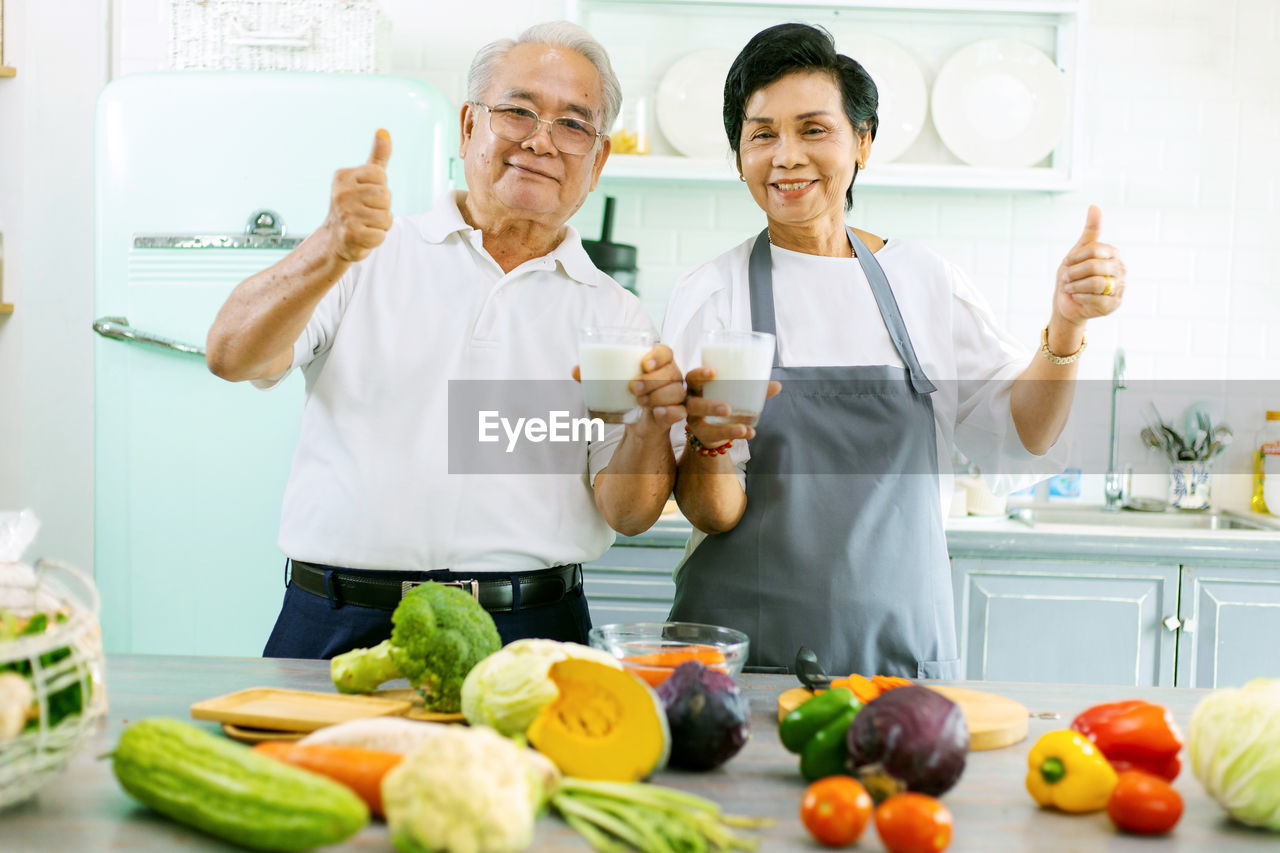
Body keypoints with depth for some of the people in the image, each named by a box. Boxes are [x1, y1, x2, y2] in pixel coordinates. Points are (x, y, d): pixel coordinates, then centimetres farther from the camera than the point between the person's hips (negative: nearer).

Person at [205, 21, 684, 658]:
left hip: (528, 637, 1)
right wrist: (335, 251, -21)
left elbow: (627, 514, 7)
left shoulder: (613, 315, 13)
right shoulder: (374, 258, 10)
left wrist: (650, 427, -15)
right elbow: (231, 357, -5)